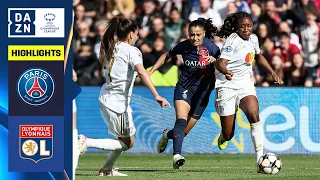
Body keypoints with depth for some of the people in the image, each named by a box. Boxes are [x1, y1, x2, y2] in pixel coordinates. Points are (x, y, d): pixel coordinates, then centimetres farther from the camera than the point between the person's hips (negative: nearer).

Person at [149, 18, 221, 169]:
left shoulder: (211, 47, -10)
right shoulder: (183, 46, -5)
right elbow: (167, 56, 12)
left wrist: (214, 61, -31)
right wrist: (150, 72, 9)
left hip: (202, 93, 1)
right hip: (184, 88, -1)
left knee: (184, 131, 5)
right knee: (181, 121, -27)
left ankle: (167, 135, 38)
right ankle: (177, 155, -36)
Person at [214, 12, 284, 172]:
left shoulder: (253, 39, 6)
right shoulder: (233, 40, -15)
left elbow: (258, 56, 28)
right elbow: (220, 63, -27)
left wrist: (273, 73, 20)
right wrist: (226, 72, -49)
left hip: (245, 85, 5)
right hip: (227, 86, -5)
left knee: (254, 116, -25)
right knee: (228, 135, -2)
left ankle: (260, 158, -28)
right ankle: (224, 136, 38)